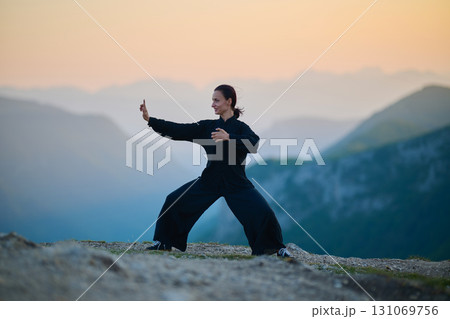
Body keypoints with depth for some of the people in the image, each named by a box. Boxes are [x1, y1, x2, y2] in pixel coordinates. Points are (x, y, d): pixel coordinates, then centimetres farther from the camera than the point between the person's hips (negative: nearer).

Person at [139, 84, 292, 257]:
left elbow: (254, 144, -26)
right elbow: (178, 130, 1)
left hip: (236, 182, -4)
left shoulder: (240, 127, -5)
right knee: (174, 201, -4)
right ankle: (163, 242, 13)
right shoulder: (207, 127, 6)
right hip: (210, 179, 4)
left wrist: (228, 137, -34)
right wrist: (149, 119, -5)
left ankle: (278, 248, 5)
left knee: (262, 212, -18)